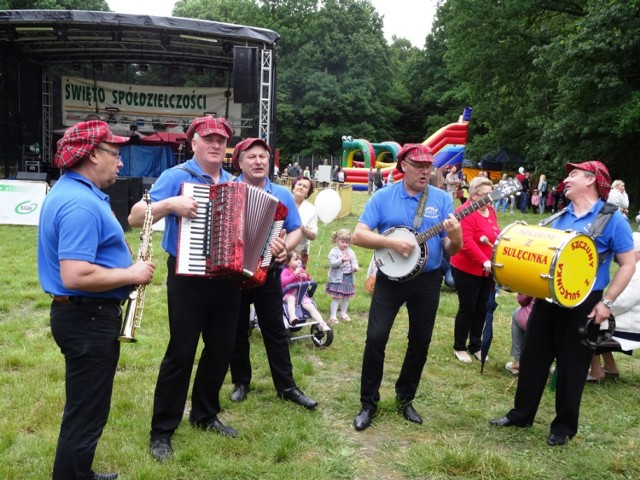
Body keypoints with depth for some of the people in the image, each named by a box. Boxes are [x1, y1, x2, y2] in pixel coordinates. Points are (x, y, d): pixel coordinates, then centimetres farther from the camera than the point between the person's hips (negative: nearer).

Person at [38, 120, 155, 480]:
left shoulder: (71, 191, 11)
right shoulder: (81, 203, -23)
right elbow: (75, 276, -32)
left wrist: (125, 263, 9)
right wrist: (131, 274, -20)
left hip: (84, 314, 11)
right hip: (88, 318, -11)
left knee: (85, 408, 24)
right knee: (86, 413, 3)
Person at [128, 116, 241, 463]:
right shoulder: (176, 176, -7)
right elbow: (135, 217, -14)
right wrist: (171, 204, -28)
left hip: (227, 278, 6)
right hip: (188, 278, -5)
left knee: (221, 349, 13)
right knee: (181, 353, 0)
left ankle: (205, 415, 33)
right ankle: (162, 430, 15)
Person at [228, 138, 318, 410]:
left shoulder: (282, 195, 4)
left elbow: (296, 231, 4)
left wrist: (286, 247, -16)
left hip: (268, 274, 1)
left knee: (276, 331, 6)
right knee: (237, 332, 12)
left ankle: (286, 386, 15)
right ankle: (241, 382, 28)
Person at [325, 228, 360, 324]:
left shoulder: (350, 251, 7)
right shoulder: (334, 251, -9)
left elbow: (354, 261, 7)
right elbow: (332, 263, -19)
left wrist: (355, 266, -15)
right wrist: (341, 260, -32)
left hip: (348, 277, 5)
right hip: (337, 278, -5)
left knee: (346, 297, 14)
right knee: (336, 297, -3)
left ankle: (344, 313, 30)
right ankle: (333, 316, 4)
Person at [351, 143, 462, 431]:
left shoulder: (442, 199, -1)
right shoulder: (383, 197, -4)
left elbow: (451, 251, -3)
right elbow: (359, 235, -10)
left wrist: (455, 238, -26)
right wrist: (392, 243, -23)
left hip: (427, 281, 2)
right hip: (390, 278, -2)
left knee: (420, 341, 10)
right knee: (375, 338, -7)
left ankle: (405, 398, 30)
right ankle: (368, 403, 9)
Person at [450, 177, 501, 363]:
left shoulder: (490, 210, 8)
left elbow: (496, 235, 20)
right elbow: (467, 242, -28)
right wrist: (484, 261, -34)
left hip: (487, 270, 8)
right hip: (467, 270, -8)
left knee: (482, 308, 13)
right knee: (467, 308, 1)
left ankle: (476, 346, 26)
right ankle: (459, 347, 16)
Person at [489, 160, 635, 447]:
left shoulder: (612, 219, -9)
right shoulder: (560, 217, 9)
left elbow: (627, 265, -9)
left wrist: (607, 302, -15)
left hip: (583, 303, -6)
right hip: (547, 297, 6)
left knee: (572, 365, 6)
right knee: (533, 356, 11)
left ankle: (564, 426, 21)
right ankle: (521, 413, 25)